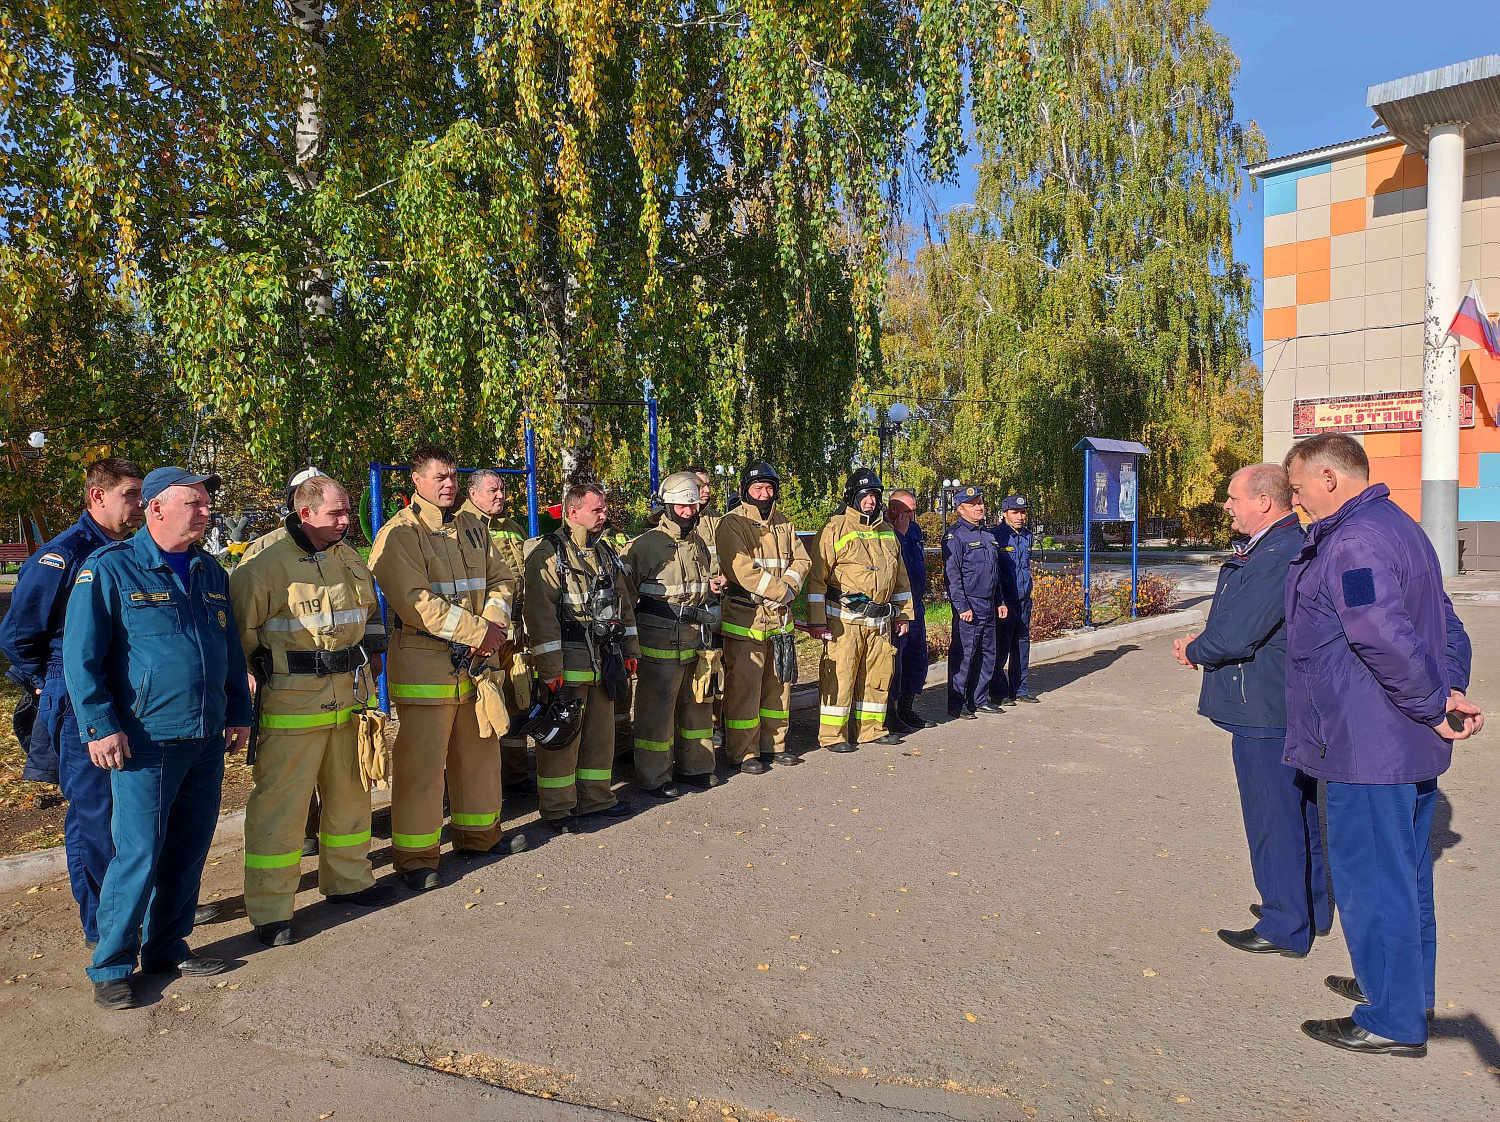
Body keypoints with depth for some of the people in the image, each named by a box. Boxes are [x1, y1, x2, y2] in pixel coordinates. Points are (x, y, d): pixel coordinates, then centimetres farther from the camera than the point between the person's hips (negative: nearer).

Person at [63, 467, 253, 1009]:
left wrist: (238, 714, 16)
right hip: (145, 744, -6)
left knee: (190, 850, 13)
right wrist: (100, 726, -14)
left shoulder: (211, 573, 12)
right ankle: (111, 966, 14)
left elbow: (231, 649, 19)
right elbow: (81, 655, -8)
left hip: (207, 742, 6)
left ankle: (167, 948, 28)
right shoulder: (110, 568, -7)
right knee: (139, 854, -3)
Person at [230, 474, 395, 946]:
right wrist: (266, 675, -8)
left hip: (348, 699, 7)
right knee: (279, 802, -2)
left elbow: (371, 612, 27)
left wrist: (373, 654, 19)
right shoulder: (265, 562, -12)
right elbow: (240, 628, -10)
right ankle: (270, 911, 9)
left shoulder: (349, 559, 11)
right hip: (291, 704, -7)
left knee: (349, 792, 17)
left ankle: (347, 880, 35)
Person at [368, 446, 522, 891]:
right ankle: (416, 858, 10)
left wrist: (494, 624, -10)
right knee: (421, 762, -3)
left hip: (476, 660, 7)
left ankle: (478, 834, 34)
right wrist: (478, 632, -21)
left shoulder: (473, 527, 12)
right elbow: (416, 603, -20)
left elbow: (500, 579, 10)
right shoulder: (399, 534, -10)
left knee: (479, 750, 17)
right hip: (425, 665, -7)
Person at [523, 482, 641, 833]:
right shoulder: (548, 554, -10)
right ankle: (555, 808, 11)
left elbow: (624, 603, 21)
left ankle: (596, 797, 28)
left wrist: (630, 650, 18)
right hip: (568, 661, -7)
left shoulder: (607, 553, 15)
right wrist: (550, 668, -19)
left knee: (601, 730, 14)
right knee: (563, 734, -1)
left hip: (604, 660, 7)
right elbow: (541, 614, -15)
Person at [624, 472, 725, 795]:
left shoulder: (698, 544, 15)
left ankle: (694, 765, 29)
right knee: (657, 707, -3)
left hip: (696, 635, 7)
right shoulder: (647, 544, -8)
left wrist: (710, 585, 9)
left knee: (698, 700, 14)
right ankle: (653, 777, 8)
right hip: (660, 638, -7)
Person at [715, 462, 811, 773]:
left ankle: (773, 744, 27)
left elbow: (801, 560, 9)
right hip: (745, 618, -7)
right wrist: (781, 591, -18)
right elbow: (741, 569, -19)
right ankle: (743, 752, 6)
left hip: (780, 617, 7)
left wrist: (789, 586, -12)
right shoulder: (732, 523, -7)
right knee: (744, 686, -4)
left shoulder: (784, 524, 15)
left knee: (779, 682, 14)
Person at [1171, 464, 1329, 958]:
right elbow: (1234, 621, 17)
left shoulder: (1279, 556, -24)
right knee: (1299, 813, 21)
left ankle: (1285, 928, 14)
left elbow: (1235, 635, -26)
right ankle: (1310, 908, 36)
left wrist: (1194, 649, -7)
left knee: (1274, 822, 1)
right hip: (1288, 708, 11)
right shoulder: (1267, 548, 12)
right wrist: (1202, 644, 0)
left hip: (1266, 715, -11)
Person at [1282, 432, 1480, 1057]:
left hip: (1368, 746, -11)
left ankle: (1394, 1023, 13)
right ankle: (1408, 990, 37)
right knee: (1405, 873, 22)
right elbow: (1448, 629, 15)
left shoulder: (1353, 544, -21)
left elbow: (1388, 641, -29)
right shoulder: (1401, 529, 15)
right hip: (1412, 748, 11)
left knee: (1371, 880, 1)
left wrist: (1435, 705, -15)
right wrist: (1452, 692, 4)